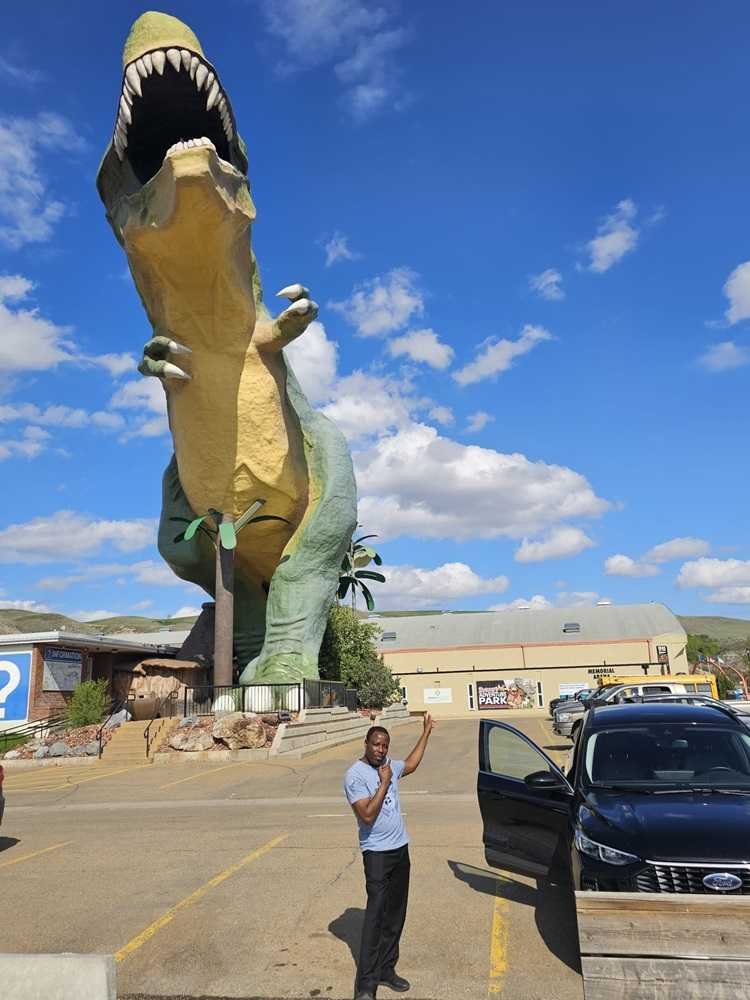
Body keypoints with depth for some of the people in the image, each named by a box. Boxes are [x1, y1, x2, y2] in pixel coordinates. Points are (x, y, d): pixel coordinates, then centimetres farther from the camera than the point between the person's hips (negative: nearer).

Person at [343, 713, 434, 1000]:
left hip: (400, 848, 7)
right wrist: (384, 783, -21)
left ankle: (386, 970, 24)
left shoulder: (389, 765, 4)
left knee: (395, 915, 13)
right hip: (377, 853, -7)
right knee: (376, 916, -8)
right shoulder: (355, 775, -17)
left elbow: (410, 765, 26)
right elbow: (367, 815, -24)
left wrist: (425, 734, 25)